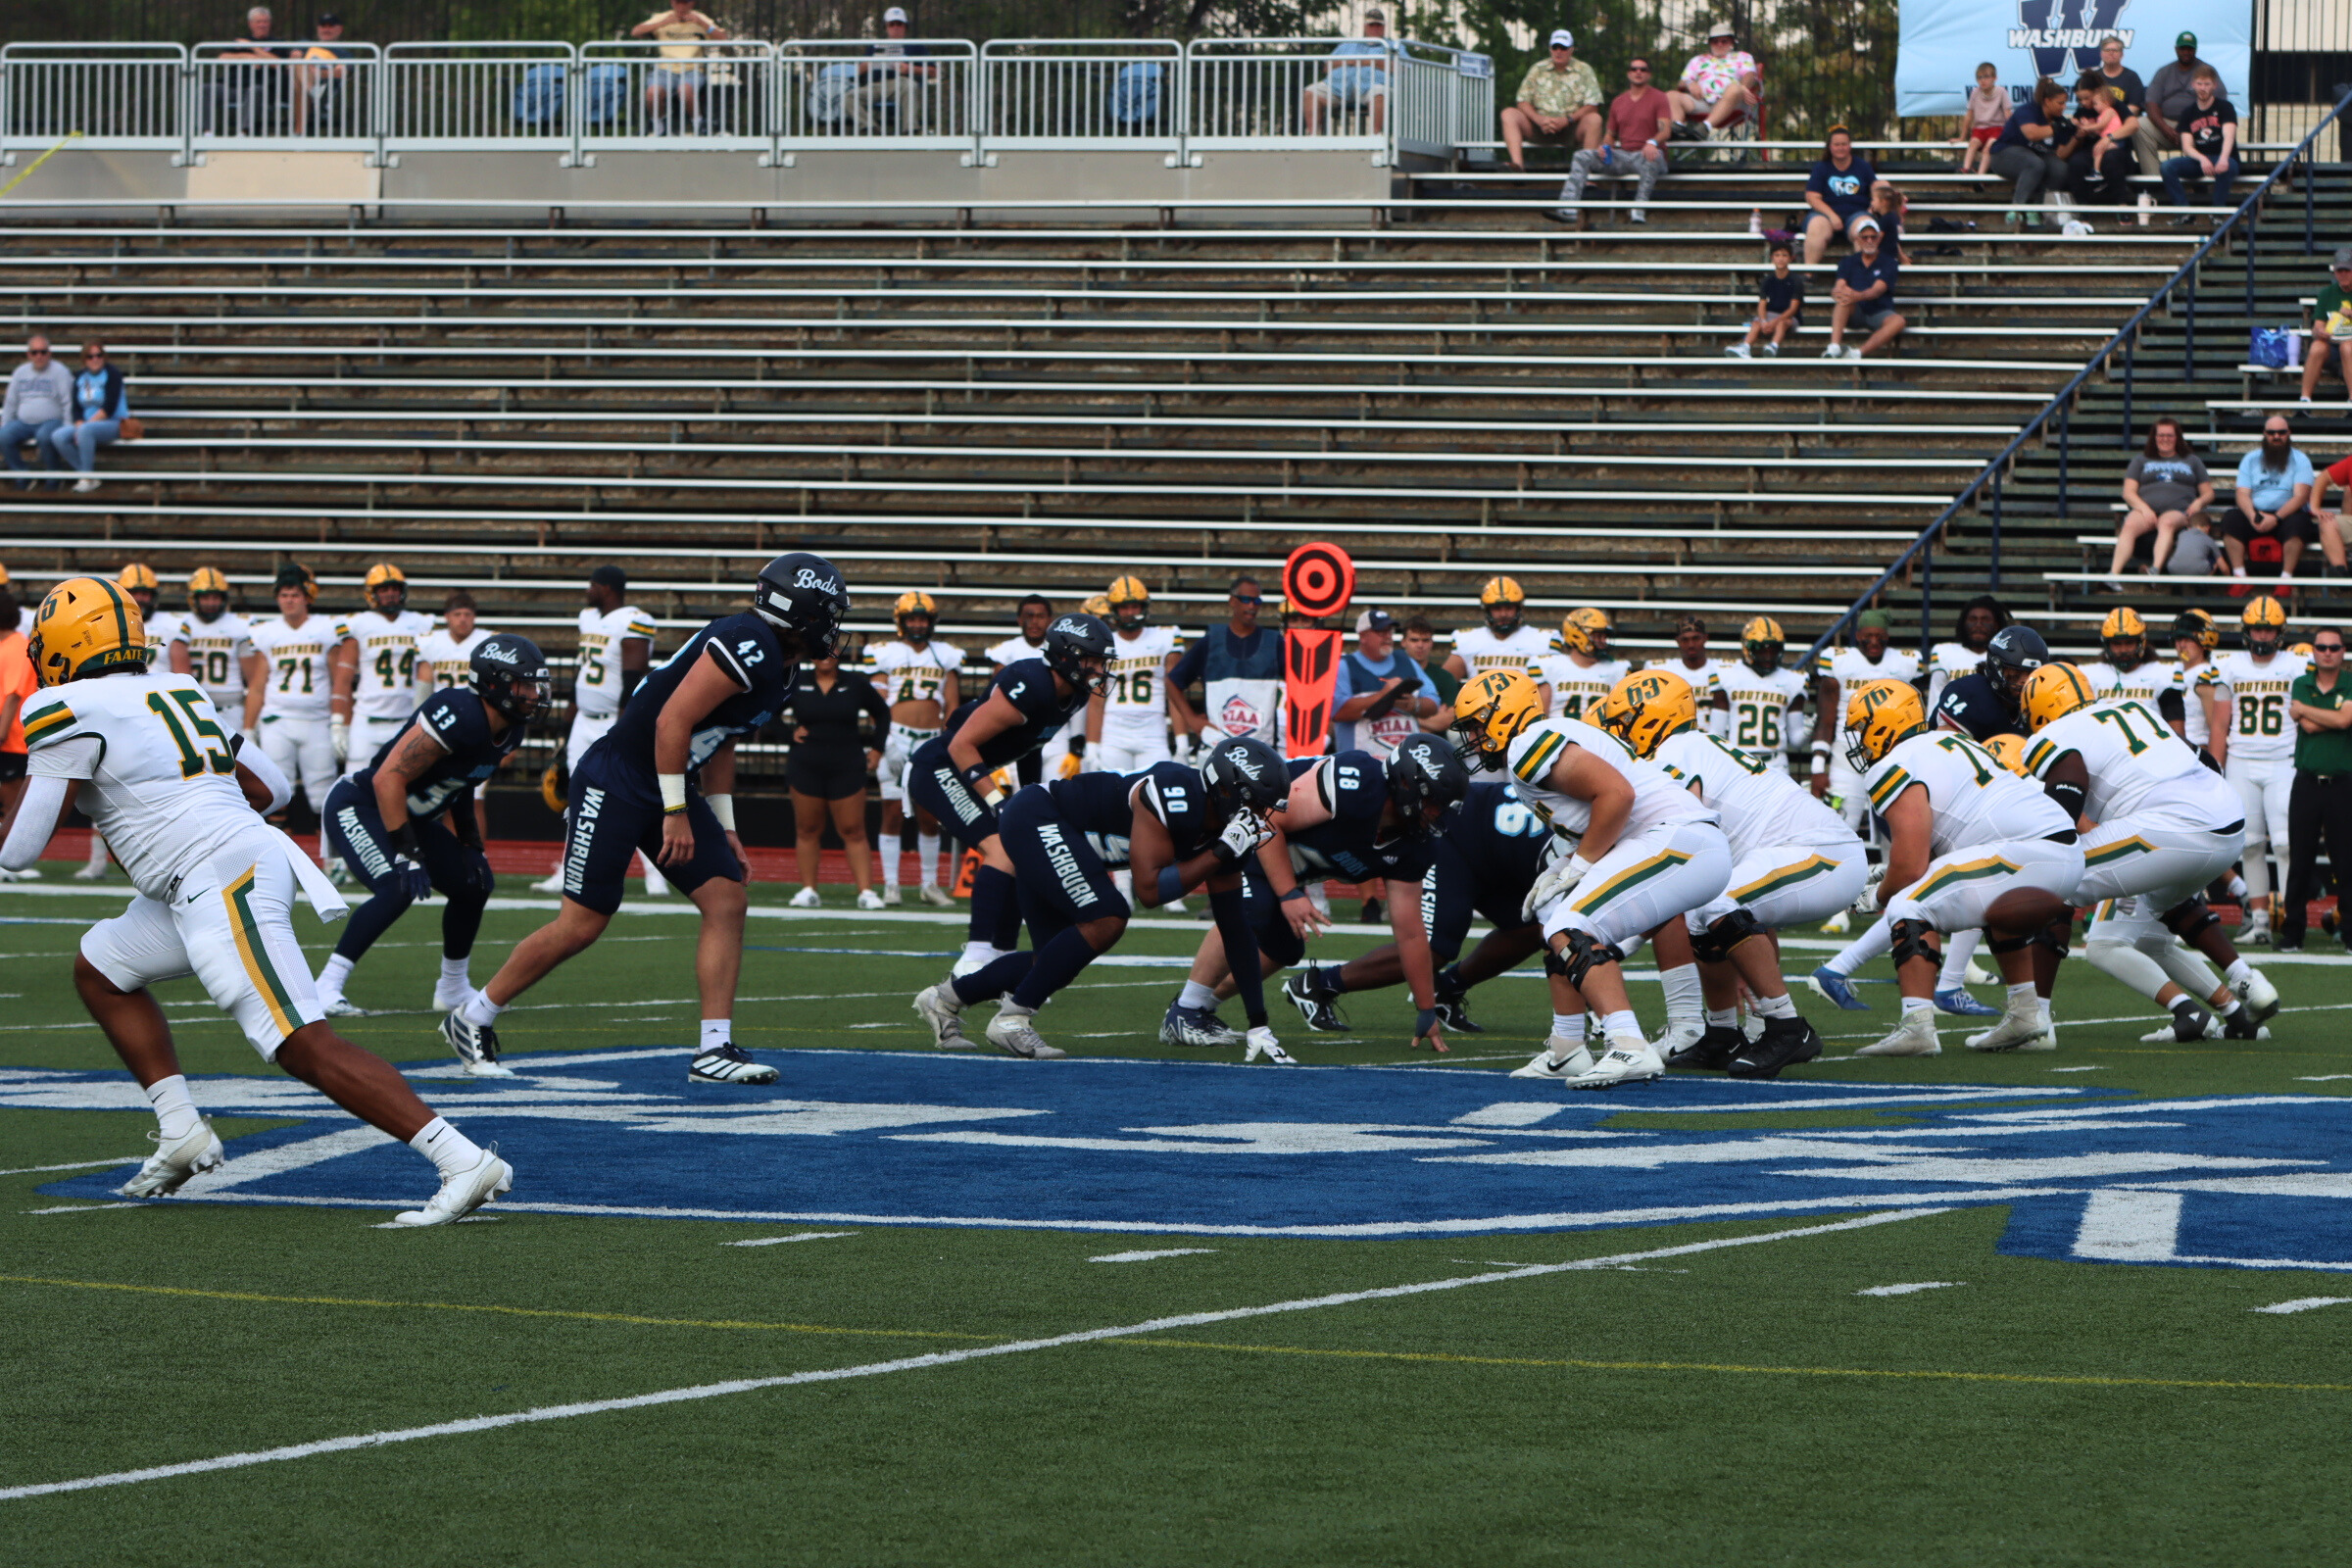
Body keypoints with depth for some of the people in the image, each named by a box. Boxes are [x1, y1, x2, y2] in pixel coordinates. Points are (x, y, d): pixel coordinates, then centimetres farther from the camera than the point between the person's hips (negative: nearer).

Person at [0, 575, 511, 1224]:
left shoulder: (71, 712, -5)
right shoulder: (178, 691, 20)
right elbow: (271, 788, 27)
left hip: (222, 885, -10)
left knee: (306, 1048, -14)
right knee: (100, 969, 24)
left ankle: (466, 1164, -22)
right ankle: (181, 1134, 18)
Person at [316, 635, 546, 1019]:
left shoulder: (507, 732, 0)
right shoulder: (459, 717, -30)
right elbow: (389, 778, -31)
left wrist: (472, 843, 9)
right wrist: (407, 853, -31)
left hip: (413, 815, 10)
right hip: (358, 805, -10)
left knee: (473, 885, 11)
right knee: (399, 888, -29)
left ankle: (453, 988, 28)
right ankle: (327, 987, -23)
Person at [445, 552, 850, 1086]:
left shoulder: (780, 667, 11)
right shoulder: (750, 646, -21)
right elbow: (672, 722, -24)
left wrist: (724, 828, 20)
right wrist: (675, 815, -19)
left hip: (673, 787, 10)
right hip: (617, 782, -10)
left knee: (727, 899, -2)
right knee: (581, 925, -5)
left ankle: (714, 1050, -1)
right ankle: (471, 1018, 12)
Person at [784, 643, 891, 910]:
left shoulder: (855, 686, 5)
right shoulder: (796, 683, 3)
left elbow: (882, 713, 19)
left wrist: (877, 748, 10)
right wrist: (789, 733, -1)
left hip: (847, 768, -1)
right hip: (805, 767, 1)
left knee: (853, 831, -3)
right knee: (807, 829, 4)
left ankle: (866, 891, -5)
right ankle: (808, 890, 10)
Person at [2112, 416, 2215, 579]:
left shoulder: (2192, 461, 27)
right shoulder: (2140, 460, 26)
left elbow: (2208, 493, 24)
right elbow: (2128, 493, 14)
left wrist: (2199, 502, -1)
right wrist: (2144, 509, -6)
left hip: (2177, 512, -1)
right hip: (2145, 509, 1)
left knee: (2167, 523, -39)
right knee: (2130, 526, -35)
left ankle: (2156, 569, -59)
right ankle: (2114, 573, -51)